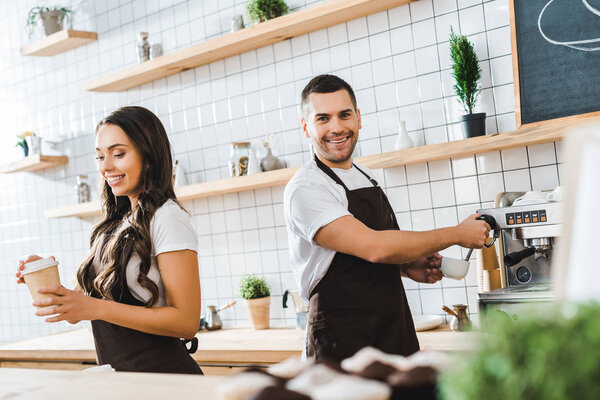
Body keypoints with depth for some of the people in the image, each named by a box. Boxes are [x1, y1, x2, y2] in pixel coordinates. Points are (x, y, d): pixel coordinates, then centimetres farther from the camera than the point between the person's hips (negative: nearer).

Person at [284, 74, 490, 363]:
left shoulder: (365, 177, 13)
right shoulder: (305, 190, -16)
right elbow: (374, 247, -25)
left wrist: (407, 267, 3)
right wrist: (457, 234, -15)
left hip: (396, 334, 8)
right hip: (344, 344, -8)